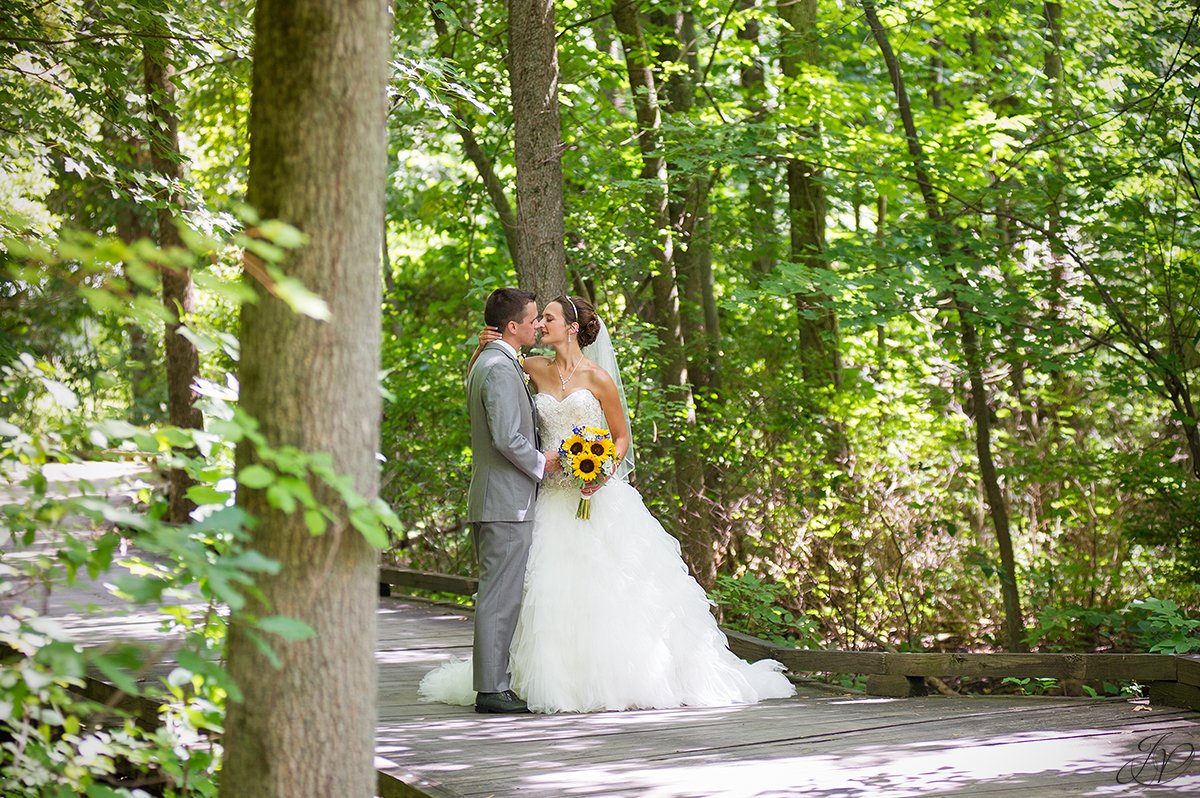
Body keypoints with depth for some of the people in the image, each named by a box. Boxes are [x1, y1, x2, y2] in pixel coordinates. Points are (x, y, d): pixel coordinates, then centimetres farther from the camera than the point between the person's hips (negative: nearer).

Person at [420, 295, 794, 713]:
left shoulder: (597, 377, -4)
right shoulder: (536, 369, 7)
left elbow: (622, 438, 2)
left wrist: (602, 471, -16)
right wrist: (484, 348, -2)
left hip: (598, 496, -4)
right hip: (555, 497, 4)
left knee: (610, 585, -5)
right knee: (555, 592, 3)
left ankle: (635, 679, 3)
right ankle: (565, 681, 12)